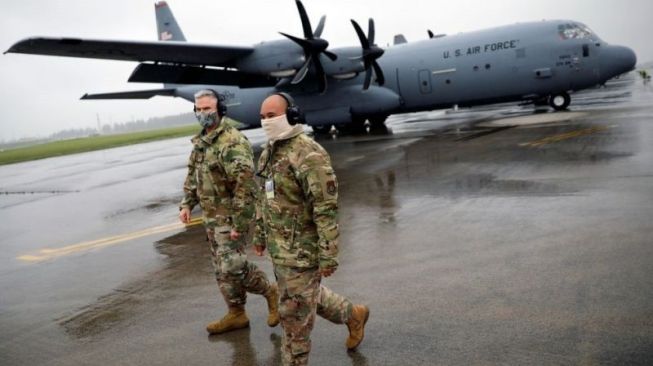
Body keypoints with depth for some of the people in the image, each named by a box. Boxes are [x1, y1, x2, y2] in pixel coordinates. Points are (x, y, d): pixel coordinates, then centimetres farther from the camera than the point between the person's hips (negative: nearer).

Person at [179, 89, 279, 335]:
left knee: (233, 267, -10)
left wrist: (239, 222, -25)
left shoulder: (232, 142, -19)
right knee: (222, 268, 13)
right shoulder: (201, 142, 11)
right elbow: (193, 176, 22)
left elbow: (245, 184, -25)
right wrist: (187, 204, 11)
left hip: (230, 216, -9)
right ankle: (236, 314, 25)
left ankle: (270, 292, 13)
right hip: (211, 217, 9)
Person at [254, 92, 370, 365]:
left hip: (301, 249, -9)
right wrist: (259, 234, 21)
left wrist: (328, 255, -21)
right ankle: (353, 314, 46)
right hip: (278, 247, 9)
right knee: (306, 296, 25)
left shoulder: (309, 154, -21)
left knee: (294, 314, 2)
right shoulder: (268, 152, 8)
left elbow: (326, 208, -22)